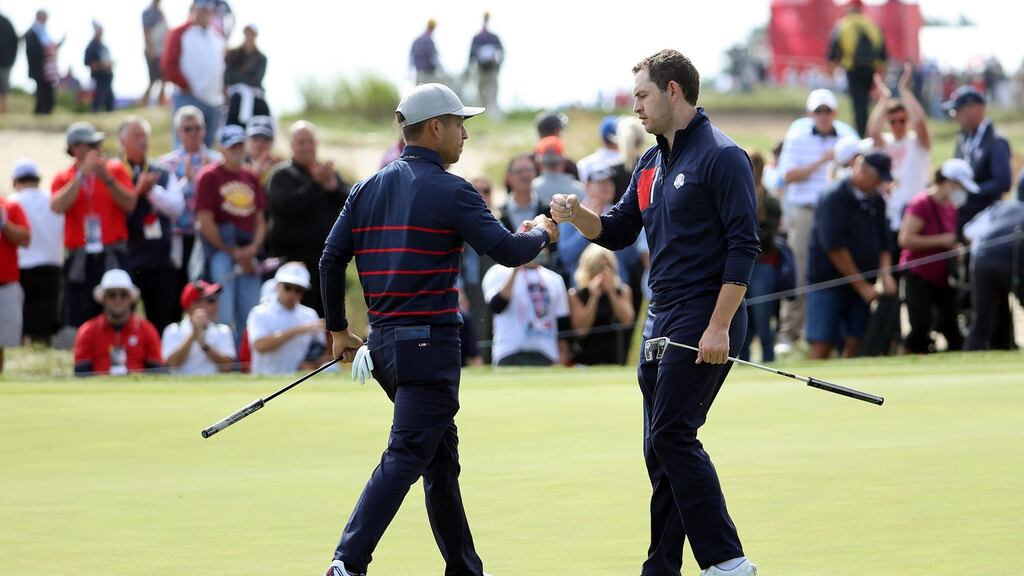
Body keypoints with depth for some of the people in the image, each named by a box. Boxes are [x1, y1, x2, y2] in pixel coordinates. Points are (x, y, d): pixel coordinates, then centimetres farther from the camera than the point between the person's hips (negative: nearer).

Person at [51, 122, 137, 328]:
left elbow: (130, 204, -6)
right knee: (78, 322, 0)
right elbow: (58, 206, -13)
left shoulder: (115, 169, 7)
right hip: (80, 260, 1)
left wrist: (107, 178, -16)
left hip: (113, 257, -1)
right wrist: (82, 174, -13)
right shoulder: (63, 178, 8)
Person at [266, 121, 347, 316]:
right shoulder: (283, 175, 0)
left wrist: (333, 186, -15)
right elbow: (288, 205, -17)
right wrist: (317, 183, -17)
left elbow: (348, 202, 4)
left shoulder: (329, 173, 16)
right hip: (296, 256, -5)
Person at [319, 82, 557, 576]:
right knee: (406, 456, -12)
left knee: (441, 454, 17)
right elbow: (507, 250, -12)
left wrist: (338, 330, 18)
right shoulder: (449, 191, -9)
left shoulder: (367, 188, 11)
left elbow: (331, 260, 8)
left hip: (383, 344, 8)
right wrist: (540, 234, 9)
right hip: (430, 341, -8)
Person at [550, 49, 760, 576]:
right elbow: (618, 232, 22)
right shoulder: (651, 164, 17)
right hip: (662, 323, 9)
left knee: (672, 435, -14)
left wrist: (719, 327, -20)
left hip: (704, 321, -9)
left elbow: (743, 245, -15)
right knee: (660, 447, 9)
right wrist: (577, 215, 0)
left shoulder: (721, 157, -10)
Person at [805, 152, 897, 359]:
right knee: (822, 344, -10)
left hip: (862, 285, 6)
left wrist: (885, 273, -6)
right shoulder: (835, 198, -12)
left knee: (856, 343, -2)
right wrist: (861, 285, -14)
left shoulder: (876, 201, 10)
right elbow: (834, 247, -17)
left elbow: (883, 243, 14)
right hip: (828, 281, -6)